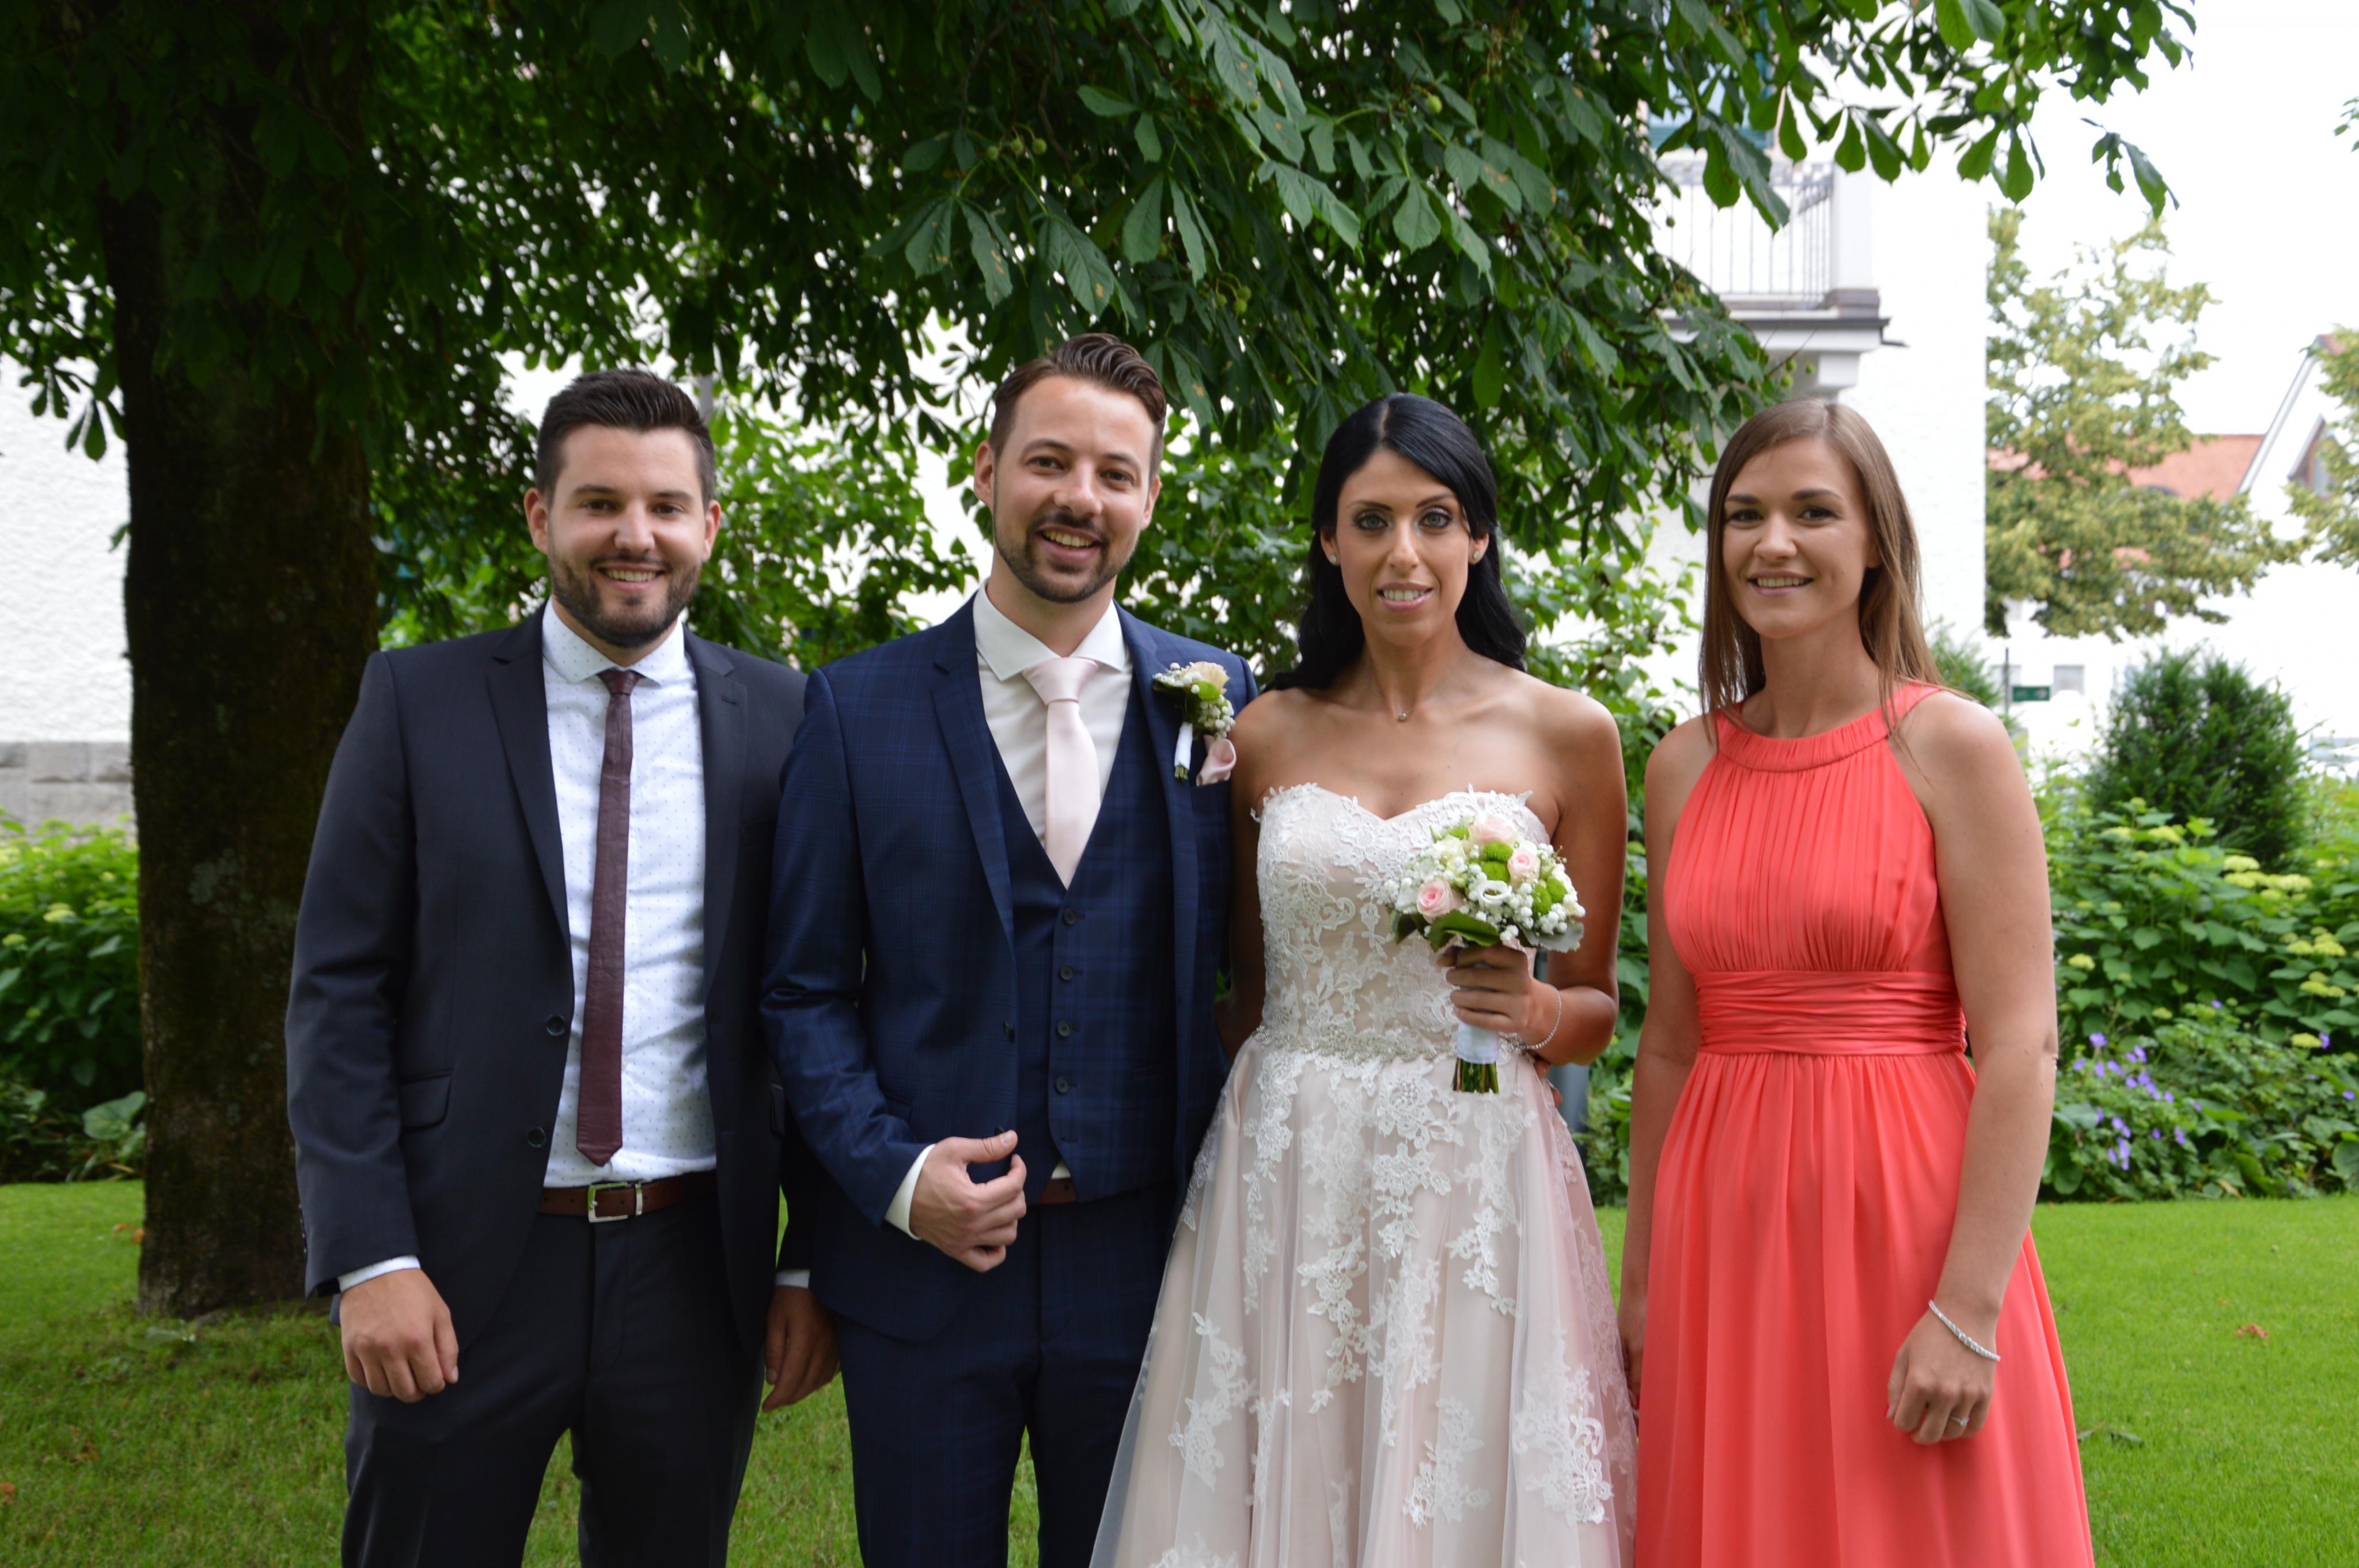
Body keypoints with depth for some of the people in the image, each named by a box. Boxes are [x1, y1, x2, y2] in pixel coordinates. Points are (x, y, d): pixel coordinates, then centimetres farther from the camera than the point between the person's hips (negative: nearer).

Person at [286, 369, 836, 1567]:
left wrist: (814, 1259, 3)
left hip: (696, 1272, 1)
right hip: (463, 1269, -1)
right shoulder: (420, 702, 0)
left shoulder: (779, 721, 3)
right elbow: (338, 993, -2)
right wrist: (369, 1259, -10)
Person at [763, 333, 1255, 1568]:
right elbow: (805, 989, 1)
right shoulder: (861, 708, 0)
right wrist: (893, 1175, -12)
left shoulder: (1218, 701, 2)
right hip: (919, 1262, -1)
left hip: (1142, 1266, 1)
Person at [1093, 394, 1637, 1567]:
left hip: (1477, 1183, -1)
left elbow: (1594, 1008, 7)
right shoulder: (1266, 736, 6)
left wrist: (1535, 1009, -12)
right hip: (1284, 1181, 2)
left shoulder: (1566, 736, 2)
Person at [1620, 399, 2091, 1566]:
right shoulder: (1685, 766, 8)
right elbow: (1669, 1043, 11)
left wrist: (1969, 1313, -17)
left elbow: (2021, 1045, -11)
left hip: (1904, 1214, -4)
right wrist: (1642, 1283, 11)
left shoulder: (1949, 747, -6)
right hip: (1726, 1236, 4)